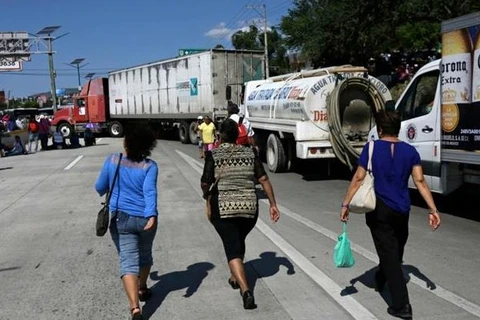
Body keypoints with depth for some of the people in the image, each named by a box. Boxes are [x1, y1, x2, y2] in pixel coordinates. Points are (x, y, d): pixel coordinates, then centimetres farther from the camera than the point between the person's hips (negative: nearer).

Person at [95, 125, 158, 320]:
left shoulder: (112, 161, -1)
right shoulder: (149, 166, -6)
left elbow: (100, 188, 9)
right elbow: (150, 191, -20)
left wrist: (106, 193, 31)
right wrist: (151, 216, -29)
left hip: (121, 219, -1)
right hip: (145, 218, 1)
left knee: (128, 261, -4)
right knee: (145, 254, 25)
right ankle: (142, 289, 44)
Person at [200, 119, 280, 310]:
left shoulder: (213, 155, -5)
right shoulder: (250, 153, 4)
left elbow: (205, 183, -8)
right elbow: (264, 180, 1)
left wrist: (206, 194, 14)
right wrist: (273, 204, 5)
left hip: (223, 208, -4)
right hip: (249, 207, 4)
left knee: (232, 249, -1)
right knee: (239, 242, 26)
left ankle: (246, 291, -17)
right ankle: (235, 278, 42)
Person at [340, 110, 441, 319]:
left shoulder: (371, 148, -8)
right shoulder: (410, 151, 0)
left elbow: (359, 178, -11)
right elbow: (420, 181, -6)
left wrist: (345, 204, -6)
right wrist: (433, 210, -5)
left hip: (379, 210, -4)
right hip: (401, 211, 4)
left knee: (389, 255, 0)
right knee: (395, 251, 24)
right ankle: (380, 280, 48)